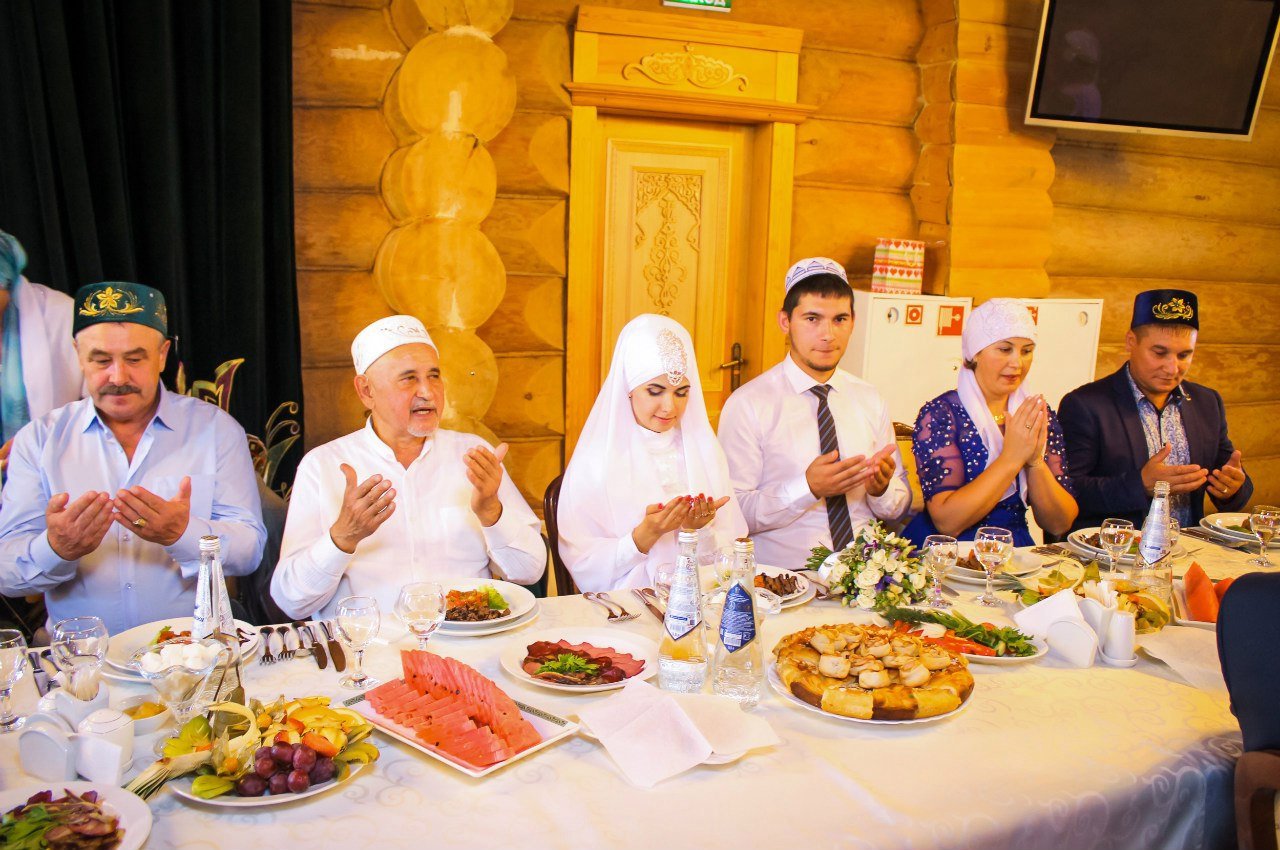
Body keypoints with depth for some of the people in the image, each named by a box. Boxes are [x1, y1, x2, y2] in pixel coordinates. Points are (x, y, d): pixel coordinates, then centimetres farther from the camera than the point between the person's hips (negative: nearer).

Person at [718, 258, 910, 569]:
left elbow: (901, 507, 15)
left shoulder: (870, 400, 13)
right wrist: (808, 488, -20)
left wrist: (882, 488, -7)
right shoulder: (747, 405, -3)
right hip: (784, 576, -3)